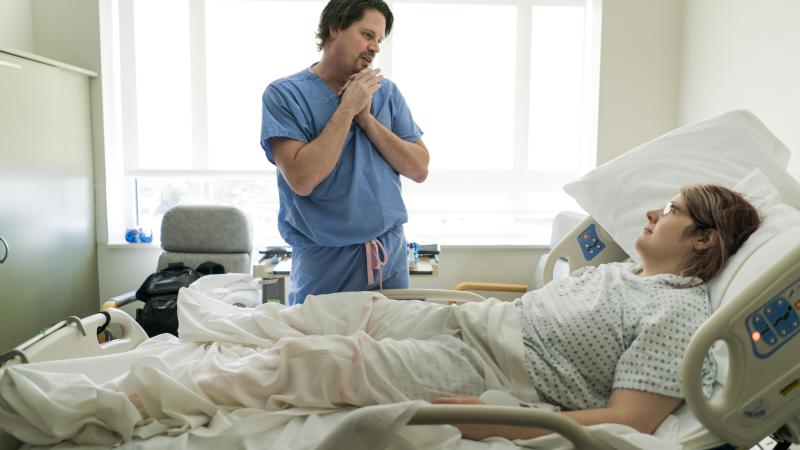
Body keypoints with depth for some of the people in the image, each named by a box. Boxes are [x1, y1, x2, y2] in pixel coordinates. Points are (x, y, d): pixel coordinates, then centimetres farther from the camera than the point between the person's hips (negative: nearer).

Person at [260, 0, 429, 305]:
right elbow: (301, 179, -20)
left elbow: (419, 170, -3)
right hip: (324, 263, -3)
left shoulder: (386, 93, 4)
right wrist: (347, 108, -16)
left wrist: (366, 118, -12)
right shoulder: (284, 94, -7)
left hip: (391, 256, 4)